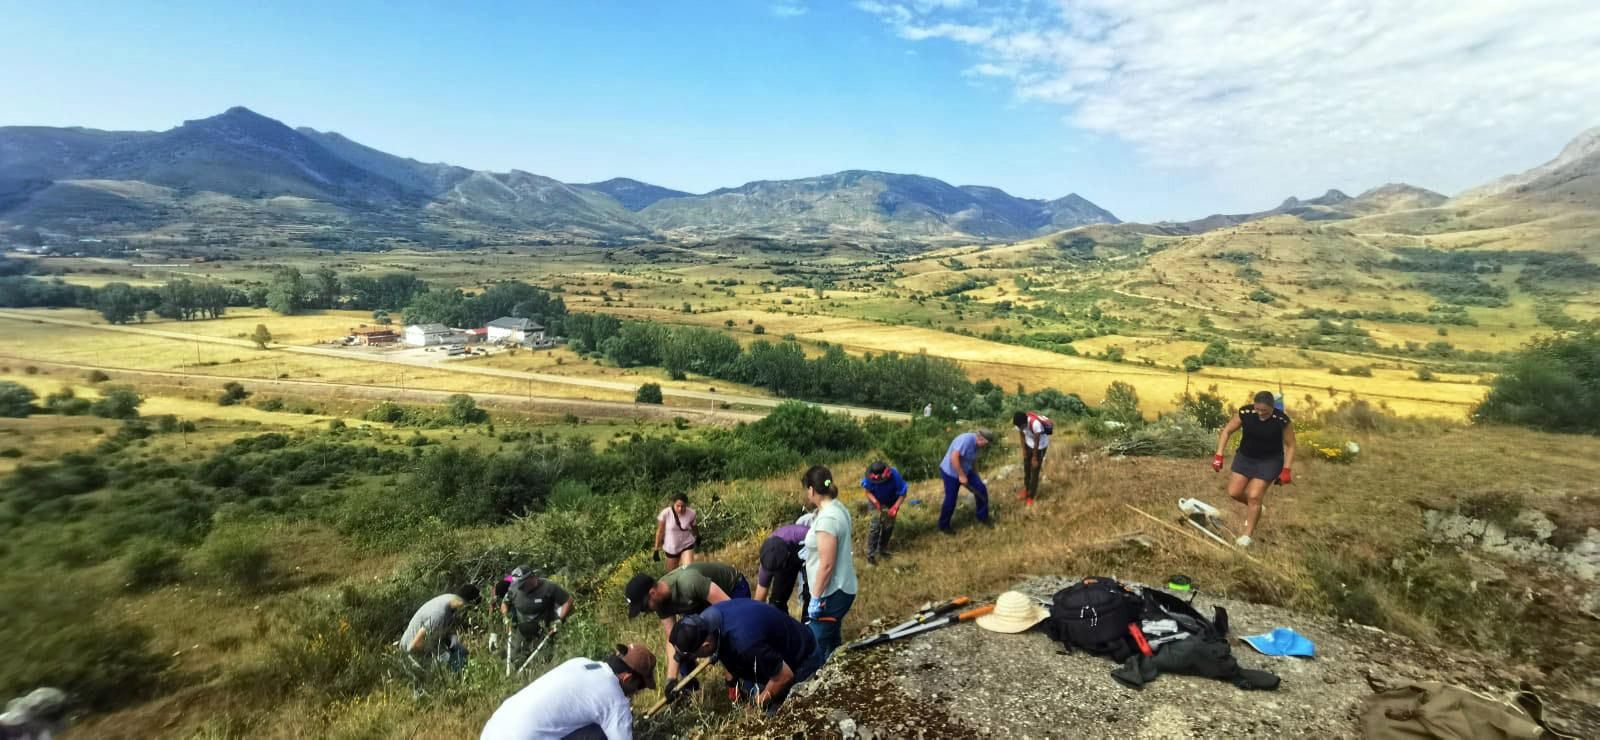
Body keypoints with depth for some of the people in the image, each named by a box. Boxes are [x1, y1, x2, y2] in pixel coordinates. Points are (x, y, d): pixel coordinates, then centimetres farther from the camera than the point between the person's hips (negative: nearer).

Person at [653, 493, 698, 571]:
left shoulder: (691, 514, -19)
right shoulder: (665, 513, -24)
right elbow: (660, 531, -12)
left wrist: (698, 537, 23)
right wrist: (657, 549, -7)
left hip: (687, 545, 0)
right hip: (671, 548, 0)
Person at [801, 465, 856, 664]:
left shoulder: (826, 519, -25)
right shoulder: (838, 508, 5)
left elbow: (827, 565, -25)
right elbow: (850, 529, 27)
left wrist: (815, 598, -17)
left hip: (831, 593, -10)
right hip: (840, 589, 10)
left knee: (815, 650, -3)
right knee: (831, 643, 20)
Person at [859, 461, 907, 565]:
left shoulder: (894, 476, -35)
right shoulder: (870, 477, -32)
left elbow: (902, 494, -23)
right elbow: (867, 491, -15)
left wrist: (895, 507, -34)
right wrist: (874, 501, -33)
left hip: (891, 504, 1)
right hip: (877, 503, -1)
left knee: (888, 526, 9)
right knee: (875, 526, -11)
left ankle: (883, 548, 33)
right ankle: (870, 554, -5)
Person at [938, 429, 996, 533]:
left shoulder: (976, 444, 1)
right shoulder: (966, 440, -28)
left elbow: (973, 461, 16)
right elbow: (954, 458, -35)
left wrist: (976, 478, 20)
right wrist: (961, 476, -30)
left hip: (966, 471, 9)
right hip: (951, 473, -9)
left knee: (981, 489, 2)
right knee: (951, 500, -2)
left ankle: (982, 516, 19)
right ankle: (943, 525, 17)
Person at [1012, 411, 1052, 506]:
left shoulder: (1035, 423, -40)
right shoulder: (1019, 423, -23)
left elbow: (1036, 442, -27)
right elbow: (1022, 436, -5)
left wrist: (1034, 458, -17)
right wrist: (1024, 451, 1)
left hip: (1040, 445, -5)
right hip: (1029, 444, 5)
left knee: (1035, 470, 1)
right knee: (1026, 467, 16)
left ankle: (1031, 496, 13)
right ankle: (1026, 488, 38)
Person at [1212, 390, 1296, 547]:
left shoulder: (1282, 420, -22)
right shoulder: (1245, 413, -18)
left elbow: (1290, 446, -8)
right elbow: (1227, 431, -6)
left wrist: (1286, 470, -14)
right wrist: (1219, 455, -13)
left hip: (1269, 461, -3)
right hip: (1245, 457, 3)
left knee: (1254, 496, -10)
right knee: (1233, 492, 1)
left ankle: (1248, 534, 8)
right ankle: (1254, 508, 34)